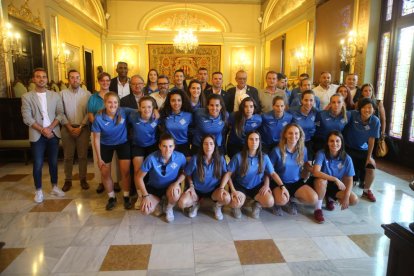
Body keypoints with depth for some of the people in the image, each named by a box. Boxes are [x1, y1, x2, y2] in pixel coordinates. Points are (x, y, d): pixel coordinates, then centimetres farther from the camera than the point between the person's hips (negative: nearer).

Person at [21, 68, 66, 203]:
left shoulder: (55, 95, 6)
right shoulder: (26, 96, -1)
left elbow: (60, 114, 0)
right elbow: (27, 118, -7)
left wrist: (50, 128, -13)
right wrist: (42, 130, -15)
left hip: (53, 133, 2)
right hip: (37, 135, -2)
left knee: (53, 162, 11)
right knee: (38, 164, 3)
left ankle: (54, 187, 25)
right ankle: (38, 191, 17)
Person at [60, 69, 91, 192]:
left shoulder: (87, 94, 0)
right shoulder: (62, 93, 1)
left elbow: (89, 113, -3)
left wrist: (80, 127, -9)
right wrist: (70, 127, -9)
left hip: (83, 128, 0)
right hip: (67, 128, 0)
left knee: (83, 155, 7)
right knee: (68, 156, 9)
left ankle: (83, 179, 20)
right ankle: (68, 180, 21)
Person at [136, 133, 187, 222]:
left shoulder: (180, 157, -23)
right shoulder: (151, 158, -26)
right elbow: (140, 177, -13)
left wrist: (177, 183, -22)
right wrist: (145, 195, -18)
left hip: (171, 186, 0)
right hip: (154, 188, 0)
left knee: (175, 195, -35)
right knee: (146, 210, -20)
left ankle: (169, 209, 4)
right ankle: (158, 202, 18)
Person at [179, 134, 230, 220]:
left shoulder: (220, 158, -14)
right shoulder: (195, 159, -17)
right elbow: (188, 174, 0)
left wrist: (222, 187, -14)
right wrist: (191, 186, -10)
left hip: (214, 189, 0)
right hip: (197, 189, 0)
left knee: (227, 198, -31)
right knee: (182, 203, -24)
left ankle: (217, 207, 9)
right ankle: (196, 203, 14)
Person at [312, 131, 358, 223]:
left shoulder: (346, 158, -12)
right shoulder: (321, 153, -22)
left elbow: (349, 180, -8)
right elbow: (315, 172, -34)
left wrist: (346, 197, -21)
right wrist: (335, 179, -36)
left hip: (337, 187, 4)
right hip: (322, 185, -3)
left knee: (354, 200, -17)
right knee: (321, 180, -37)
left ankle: (330, 198, 13)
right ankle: (318, 208, -15)